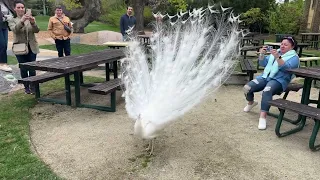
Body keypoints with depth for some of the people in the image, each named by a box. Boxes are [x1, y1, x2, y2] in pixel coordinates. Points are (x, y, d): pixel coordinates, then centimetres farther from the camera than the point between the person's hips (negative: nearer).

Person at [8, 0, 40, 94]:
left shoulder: (30, 19, 8)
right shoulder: (12, 21, 3)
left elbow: (36, 30, -7)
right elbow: (15, 30, -18)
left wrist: (33, 23, -28)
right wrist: (22, 21, -35)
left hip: (32, 47, 1)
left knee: (32, 68, 0)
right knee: (23, 69, 4)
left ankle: (33, 86, 13)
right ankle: (26, 87, 16)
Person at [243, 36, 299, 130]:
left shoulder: (294, 57, 3)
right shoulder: (276, 52, 22)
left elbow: (286, 68, -17)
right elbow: (263, 63, 16)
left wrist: (278, 57, -30)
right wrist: (262, 54, -2)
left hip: (279, 80, -6)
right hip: (265, 77, 6)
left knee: (266, 91, -39)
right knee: (246, 88, -15)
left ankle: (263, 117, -37)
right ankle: (251, 103, 18)